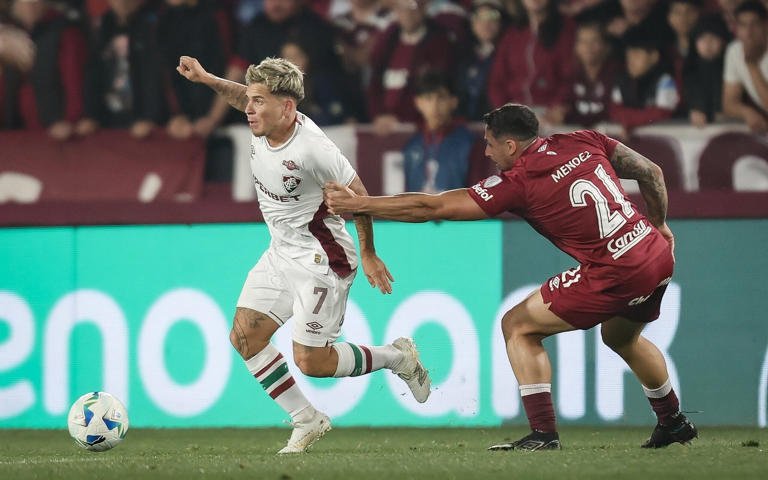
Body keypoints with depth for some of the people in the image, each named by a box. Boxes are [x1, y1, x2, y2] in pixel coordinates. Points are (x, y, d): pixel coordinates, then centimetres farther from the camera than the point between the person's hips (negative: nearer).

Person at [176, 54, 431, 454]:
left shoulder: (311, 150, -28)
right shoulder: (263, 122, -7)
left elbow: (357, 196, -17)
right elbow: (243, 98, 19)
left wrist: (368, 255, -8)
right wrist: (206, 79, 6)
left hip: (321, 260, -8)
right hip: (281, 253, 8)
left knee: (311, 362, -6)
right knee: (244, 336, 1)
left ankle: (397, 357, 19)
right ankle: (306, 421, 15)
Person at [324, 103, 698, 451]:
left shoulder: (516, 182, -8)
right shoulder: (586, 142, 9)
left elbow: (433, 207, -6)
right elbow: (651, 172, 15)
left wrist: (358, 204, 1)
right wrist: (658, 224, 30)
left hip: (614, 274, -8)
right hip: (658, 254, 8)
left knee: (517, 325, 5)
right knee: (620, 336, 36)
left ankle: (543, 433, -3)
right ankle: (673, 423, 47)